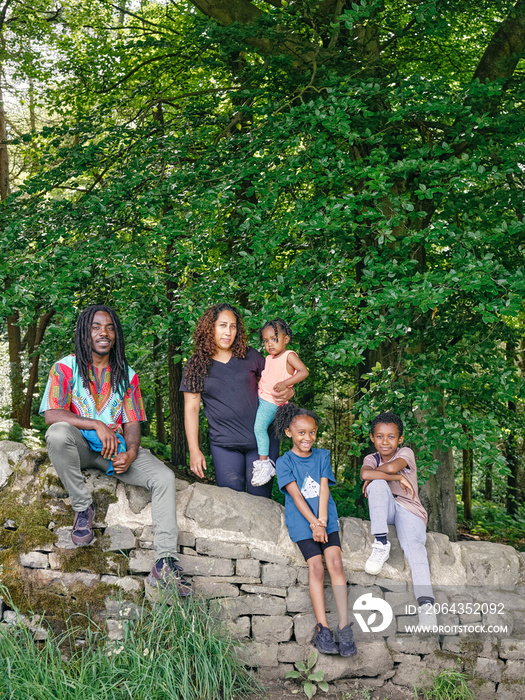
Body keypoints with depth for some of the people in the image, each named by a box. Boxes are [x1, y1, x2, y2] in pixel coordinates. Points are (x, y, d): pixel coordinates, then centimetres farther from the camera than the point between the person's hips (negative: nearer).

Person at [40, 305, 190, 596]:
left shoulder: (126, 374, 9)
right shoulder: (66, 367, -2)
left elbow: (132, 423, 4)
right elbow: (51, 414, -15)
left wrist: (130, 453, -18)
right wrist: (96, 425, -25)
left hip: (116, 445, 3)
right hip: (80, 446, -2)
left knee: (164, 477, -21)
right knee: (58, 433, -38)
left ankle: (165, 564, -25)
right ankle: (83, 507, -17)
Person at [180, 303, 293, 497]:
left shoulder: (250, 356, 6)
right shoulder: (196, 365, 4)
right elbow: (191, 409, 3)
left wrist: (287, 392, -9)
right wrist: (194, 450, -3)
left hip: (260, 439, 1)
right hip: (224, 445, 0)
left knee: (260, 498, 1)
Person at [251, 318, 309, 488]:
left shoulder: (289, 356, -8)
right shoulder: (268, 359, 15)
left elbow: (303, 372, -19)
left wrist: (285, 383, -26)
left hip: (271, 401, -9)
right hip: (260, 397, 9)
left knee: (259, 427, -20)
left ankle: (264, 463, -16)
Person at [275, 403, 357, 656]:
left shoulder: (322, 456, 11)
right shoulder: (284, 462, 1)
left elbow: (324, 489, 2)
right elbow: (296, 495, -8)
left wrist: (322, 521, -10)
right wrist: (314, 524, -15)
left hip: (326, 518, 3)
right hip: (301, 522, -3)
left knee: (335, 563, -14)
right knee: (316, 567, -15)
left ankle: (344, 626, -14)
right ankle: (322, 628, -12)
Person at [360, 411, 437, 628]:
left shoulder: (406, 453, -1)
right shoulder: (371, 459, 7)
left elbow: (391, 467, -25)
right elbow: (365, 474, -19)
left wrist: (373, 474, -8)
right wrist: (398, 477, -19)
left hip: (409, 509, -2)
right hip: (385, 510, 2)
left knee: (414, 546, -31)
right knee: (378, 484, -30)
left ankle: (426, 603, -41)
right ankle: (381, 544, -28)